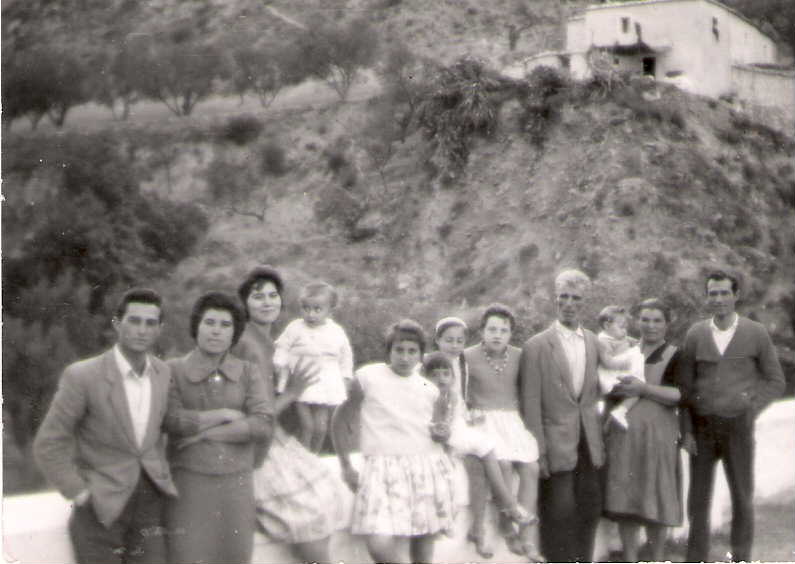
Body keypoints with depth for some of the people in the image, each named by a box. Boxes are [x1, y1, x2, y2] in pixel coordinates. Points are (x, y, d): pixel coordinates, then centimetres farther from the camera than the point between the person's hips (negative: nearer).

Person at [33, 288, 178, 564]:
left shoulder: (165, 374, 2)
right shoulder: (81, 376, -14)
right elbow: (47, 446, -9)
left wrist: (163, 477, 10)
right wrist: (80, 494, -11)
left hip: (151, 501, 4)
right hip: (100, 509, -4)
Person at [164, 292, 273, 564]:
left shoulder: (248, 372, 7)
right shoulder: (174, 370, 1)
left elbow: (264, 425, -6)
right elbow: (170, 420, -14)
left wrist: (205, 432, -9)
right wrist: (226, 415, -7)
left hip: (236, 483, 2)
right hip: (189, 483, -2)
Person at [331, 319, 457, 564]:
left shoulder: (429, 389, 13)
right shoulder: (367, 378, 2)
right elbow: (341, 422, 8)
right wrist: (346, 466, 3)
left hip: (429, 468, 3)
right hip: (384, 468, -3)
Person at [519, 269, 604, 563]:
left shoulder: (593, 342, 10)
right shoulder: (537, 345, -7)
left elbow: (593, 391, 14)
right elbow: (531, 402, -8)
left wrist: (599, 438, 6)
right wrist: (538, 450, -12)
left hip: (588, 441, 5)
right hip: (556, 442, -5)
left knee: (590, 510, 10)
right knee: (559, 514, -3)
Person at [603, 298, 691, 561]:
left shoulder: (674, 356, 2)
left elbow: (679, 395, -9)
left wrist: (645, 388, -18)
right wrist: (617, 389, -2)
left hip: (657, 434, -3)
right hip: (622, 434, 4)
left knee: (656, 498, 1)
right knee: (623, 496, 4)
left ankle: (657, 558, 14)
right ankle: (629, 558, 13)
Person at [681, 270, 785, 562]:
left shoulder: (756, 334, -1)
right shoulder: (695, 334, 4)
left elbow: (775, 382, 5)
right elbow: (685, 382, 7)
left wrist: (752, 407, -7)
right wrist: (685, 425, 0)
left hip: (737, 427, -1)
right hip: (701, 427, 2)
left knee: (742, 498, 6)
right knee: (698, 499, 6)